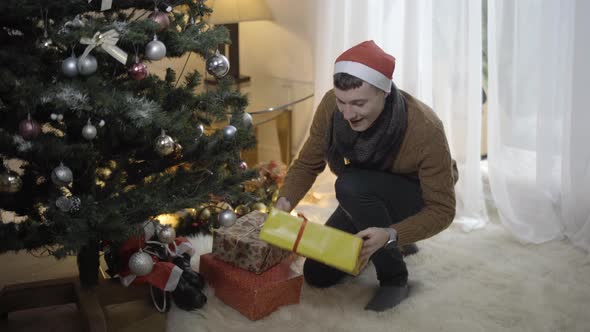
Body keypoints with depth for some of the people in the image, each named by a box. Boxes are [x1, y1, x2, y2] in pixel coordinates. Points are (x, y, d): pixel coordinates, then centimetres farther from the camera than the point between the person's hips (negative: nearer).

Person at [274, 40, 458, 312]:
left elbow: (442, 209, -28)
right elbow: (307, 163, -9)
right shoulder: (331, 106, -24)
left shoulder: (425, 130, -36)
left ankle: (394, 277, -13)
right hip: (367, 198, 5)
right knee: (317, 274, 2)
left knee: (350, 186, -35)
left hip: (417, 200, -5)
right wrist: (285, 200, -29)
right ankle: (386, 246, 25)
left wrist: (391, 235, -44)